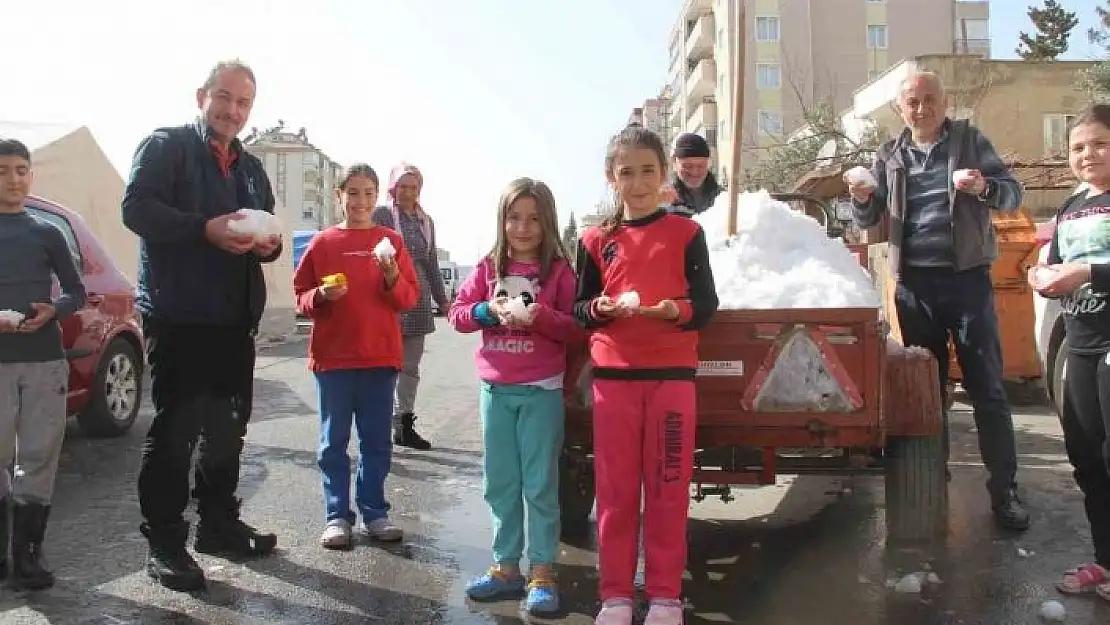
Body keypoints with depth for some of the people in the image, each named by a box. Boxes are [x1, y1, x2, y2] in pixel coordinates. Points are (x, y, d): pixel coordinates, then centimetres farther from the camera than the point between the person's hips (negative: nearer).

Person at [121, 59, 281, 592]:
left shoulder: (251, 168, 20)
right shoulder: (165, 145, -1)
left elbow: (267, 231, 22)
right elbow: (136, 208, -14)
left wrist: (269, 243, -2)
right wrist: (205, 229, -26)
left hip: (235, 319, 7)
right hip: (178, 317, -7)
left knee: (228, 428, 14)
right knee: (174, 429, -2)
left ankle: (219, 524, 28)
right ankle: (164, 543, 7)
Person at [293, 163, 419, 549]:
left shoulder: (390, 242, 5)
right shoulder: (322, 243, 4)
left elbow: (409, 298, 3)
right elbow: (301, 296, 6)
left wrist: (392, 277, -16)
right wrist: (321, 296, -14)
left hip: (380, 358, 1)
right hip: (332, 357, 0)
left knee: (376, 441, 9)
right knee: (333, 442, 6)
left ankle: (374, 512, 21)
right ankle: (337, 515, 16)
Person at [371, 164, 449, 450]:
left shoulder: (426, 221, 16)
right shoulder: (380, 215, -3)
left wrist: (442, 300, 21)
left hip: (418, 301, 6)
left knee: (410, 366, 10)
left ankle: (404, 425, 18)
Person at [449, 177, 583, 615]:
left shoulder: (559, 270, -3)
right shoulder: (489, 268, 6)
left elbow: (576, 329, -6)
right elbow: (457, 313, 5)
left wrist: (542, 317, -23)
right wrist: (488, 311, -13)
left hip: (542, 391, -4)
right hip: (496, 390, 4)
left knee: (540, 486, 2)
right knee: (500, 484, 11)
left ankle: (542, 574, 13)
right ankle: (506, 567, 24)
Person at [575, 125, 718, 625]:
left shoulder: (686, 232, 2)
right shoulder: (596, 240, 6)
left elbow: (707, 303, 0)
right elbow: (580, 311, 8)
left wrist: (674, 310, -20)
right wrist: (602, 307, -14)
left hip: (672, 373, -1)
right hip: (613, 374, 1)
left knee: (668, 488, 4)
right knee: (615, 488, 5)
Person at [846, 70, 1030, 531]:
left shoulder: (970, 140, 2)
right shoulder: (889, 156, 9)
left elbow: (1013, 194, -3)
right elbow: (868, 220, 10)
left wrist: (985, 188, -25)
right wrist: (861, 199, -13)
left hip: (967, 278, -2)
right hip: (914, 284, 3)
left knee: (987, 387, 1)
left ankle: (1004, 489, 9)